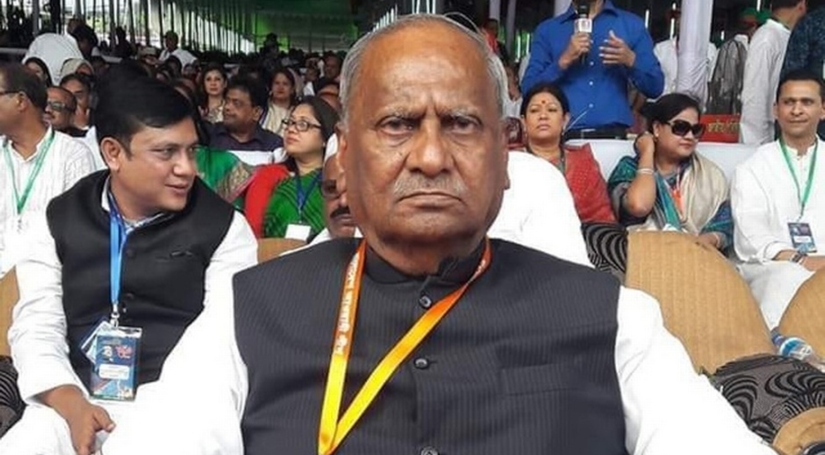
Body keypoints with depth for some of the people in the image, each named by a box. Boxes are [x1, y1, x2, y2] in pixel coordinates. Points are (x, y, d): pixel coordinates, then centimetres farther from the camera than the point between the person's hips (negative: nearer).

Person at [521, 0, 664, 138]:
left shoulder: (632, 24, 9)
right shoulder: (547, 29, 9)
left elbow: (655, 88, 6)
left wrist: (631, 60, -11)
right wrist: (564, 61, -11)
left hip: (613, 136, 0)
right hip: (563, 137, 0)